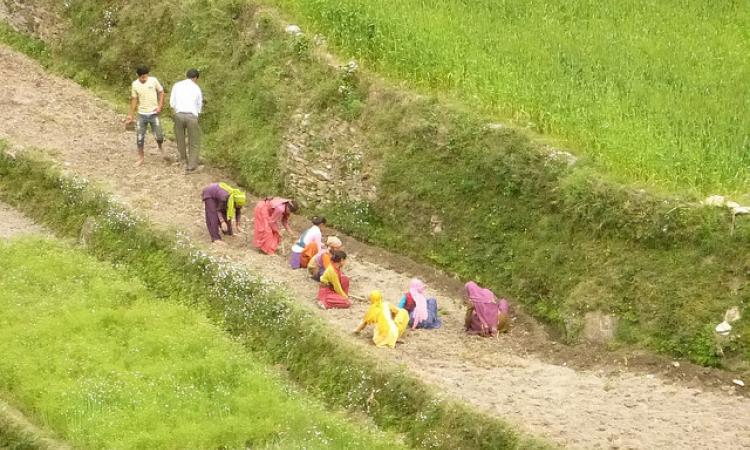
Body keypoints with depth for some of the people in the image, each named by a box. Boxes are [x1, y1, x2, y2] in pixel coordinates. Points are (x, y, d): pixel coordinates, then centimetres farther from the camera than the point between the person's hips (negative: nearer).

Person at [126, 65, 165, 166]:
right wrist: (130, 115, 6)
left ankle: (160, 148, 31)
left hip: (153, 114, -2)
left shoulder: (153, 81, -9)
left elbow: (161, 92, 2)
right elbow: (134, 100, 5)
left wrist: (160, 106, -10)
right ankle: (141, 157, 17)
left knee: (158, 136, -4)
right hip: (142, 114, 2)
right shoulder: (135, 84, -4)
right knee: (139, 137, 1)